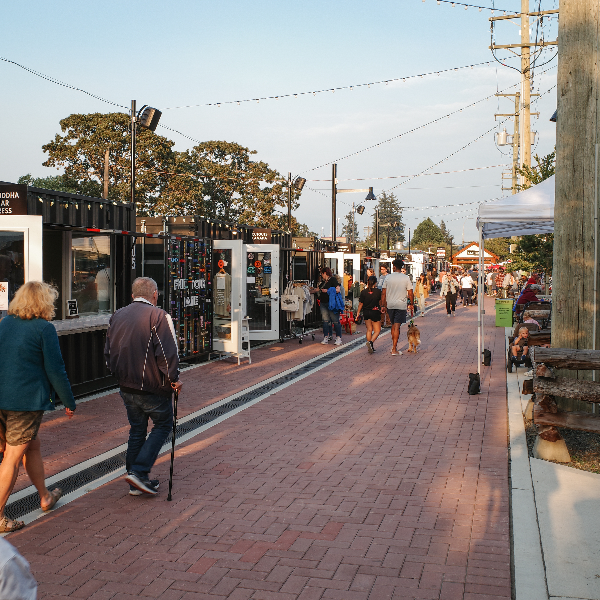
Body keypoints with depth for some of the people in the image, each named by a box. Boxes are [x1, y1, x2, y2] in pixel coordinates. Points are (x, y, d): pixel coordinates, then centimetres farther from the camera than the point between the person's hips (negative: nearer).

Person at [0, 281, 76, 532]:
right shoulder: (44, 328, -11)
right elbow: (55, 370, -11)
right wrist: (69, 402, -1)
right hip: (26, 401, -7)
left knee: (32, 446, 21)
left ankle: (45, 497, 36)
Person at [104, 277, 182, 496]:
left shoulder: (116, 316, 8)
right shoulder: (158, 316, -14)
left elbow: (108, 353, 14)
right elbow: (167, 353, -19)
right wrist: (173, 378, -6)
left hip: (126, 386, 6)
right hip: (152, 387, -6)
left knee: (136, 429, 16)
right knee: (163, 425, 11)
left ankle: (135, 482, 20)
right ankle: (139, 471, -1)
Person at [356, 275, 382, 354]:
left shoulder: (364, 292, -5)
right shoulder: (378, 291, -10)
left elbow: (360, 304, -1)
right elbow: (381, 301, 4)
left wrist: (358, 313, 9)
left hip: (366, 312, 3)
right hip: (375, 312, -3)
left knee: (369, 330, 13)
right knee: (377, 330, 5)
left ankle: (370, 347, 13)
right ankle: (371, 342, -21)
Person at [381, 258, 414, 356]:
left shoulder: (388, 277, 0)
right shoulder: (406, 278, -5)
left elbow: (383, 293, 2)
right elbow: (410, 294, -5)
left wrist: (383, 305, 10)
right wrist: (411, 304, 10)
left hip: (390, 305, 2)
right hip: (401, 305, -2)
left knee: (393, 325, 18)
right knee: (397, 326, -4)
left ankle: (394, 346, 25)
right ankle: (394, 349, -6)